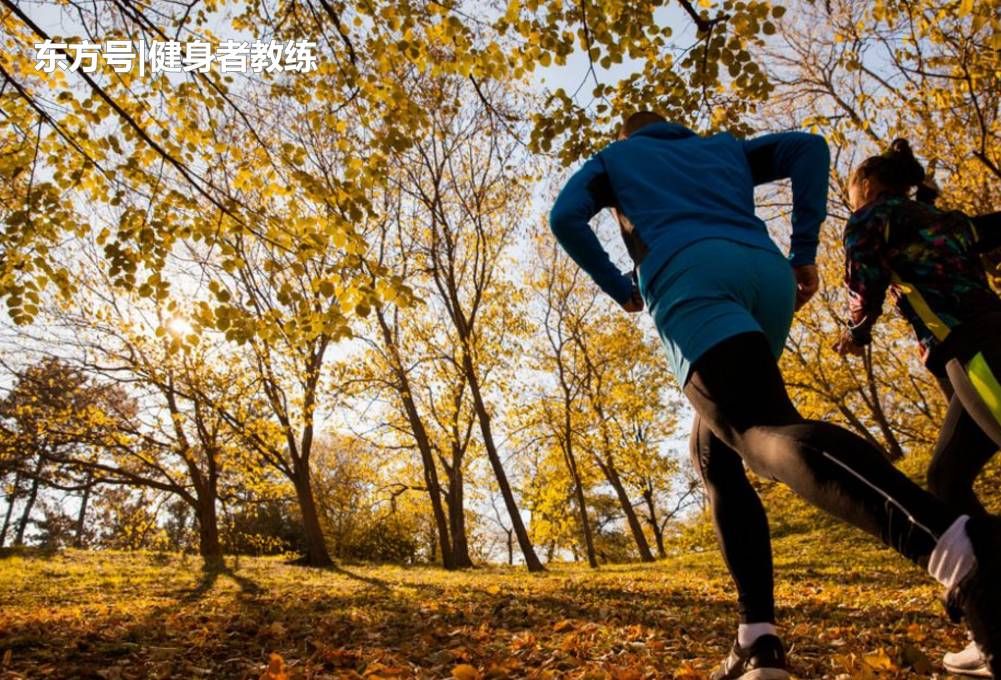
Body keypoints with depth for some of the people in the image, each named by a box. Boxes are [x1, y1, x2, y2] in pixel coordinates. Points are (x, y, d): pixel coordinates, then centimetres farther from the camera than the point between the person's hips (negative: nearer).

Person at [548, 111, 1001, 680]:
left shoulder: (617, 156, 30)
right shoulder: (724, 146, 38)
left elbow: (565, 216, 12)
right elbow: (809, 147, 20)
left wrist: (619, 288, 20)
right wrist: (804, 251, 15)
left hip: (689, 278, -5)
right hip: (767, 274, 5)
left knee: (766, 432, -27)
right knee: (715, 453, 12)